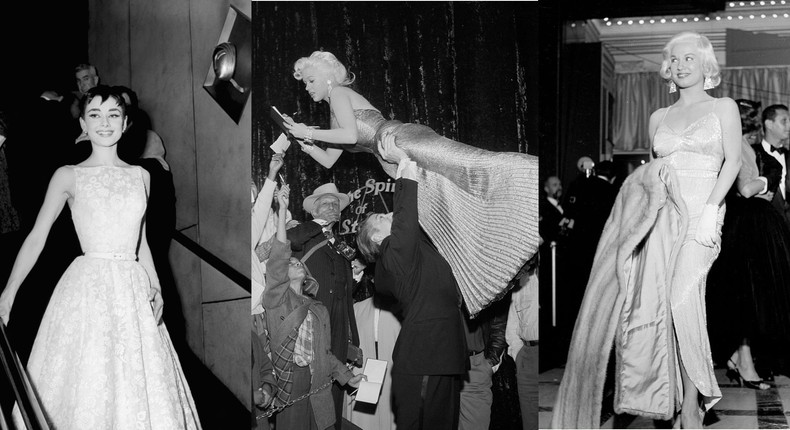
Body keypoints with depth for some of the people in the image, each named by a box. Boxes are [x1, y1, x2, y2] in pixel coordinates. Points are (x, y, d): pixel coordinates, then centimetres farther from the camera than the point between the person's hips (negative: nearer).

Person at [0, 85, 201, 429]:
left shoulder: (140, 176, 12)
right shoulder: (68, 176, 2)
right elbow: (37, 236, -5)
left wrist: (155, 288, 3)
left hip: (134, 290, 3)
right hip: (88, 288, -3)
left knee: (140, 386, 4)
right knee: (85, 385, -2)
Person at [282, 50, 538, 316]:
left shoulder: (339, 92, 5)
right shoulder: (335, 111, 33)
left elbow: (351, 135, -10)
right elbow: (328, 160, 33)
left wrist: (310, 132, -2)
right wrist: (303, 141, 20)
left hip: (405, 141, -10)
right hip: (400, 162, 10)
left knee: (471, 165, -26)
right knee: (443, 221, 2)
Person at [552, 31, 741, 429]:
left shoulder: (723, 108, 11)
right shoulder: (658, 117, 22)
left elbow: (733, 161, 1)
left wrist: (710, 209, -11)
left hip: (700, 209, -4)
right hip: (658, 209, 4)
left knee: (683, 297, -19)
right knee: (653, 298, -9)